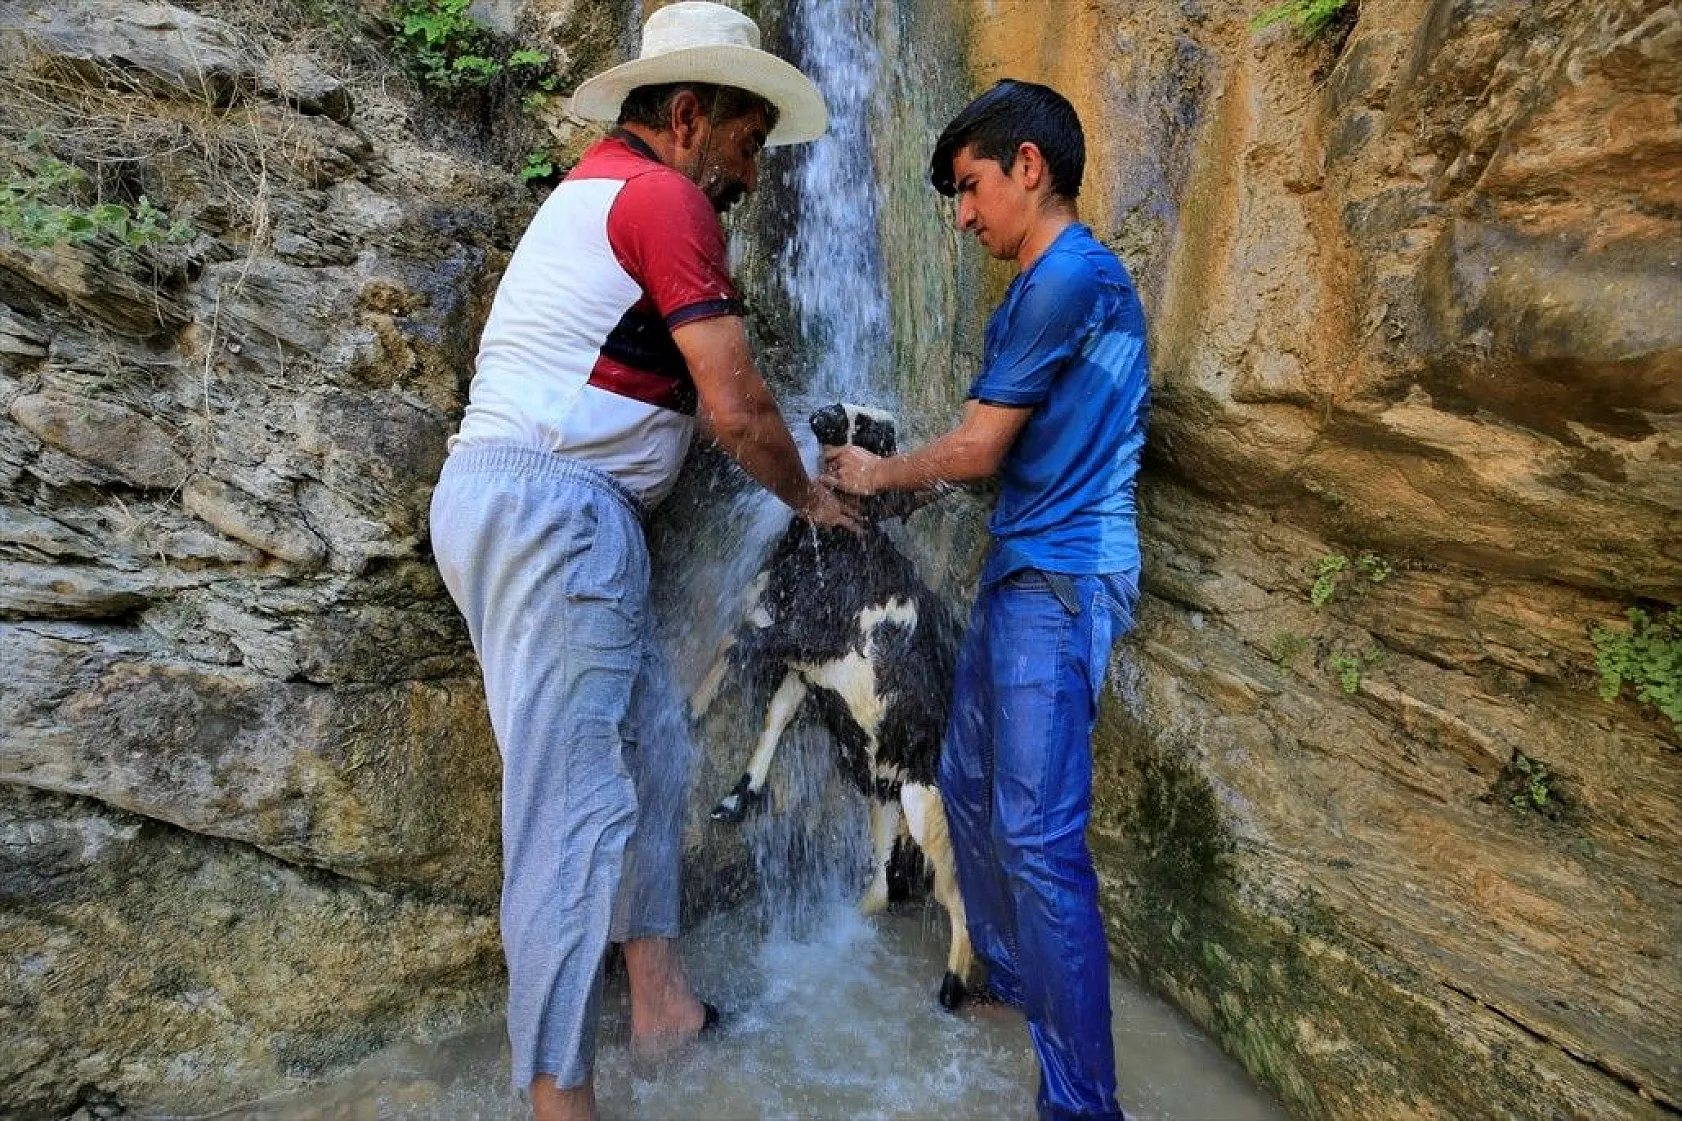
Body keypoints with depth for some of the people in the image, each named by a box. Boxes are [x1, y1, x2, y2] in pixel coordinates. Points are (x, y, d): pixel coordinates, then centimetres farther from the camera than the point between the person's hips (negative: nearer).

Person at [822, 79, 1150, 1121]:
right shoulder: (1053, 283, 18)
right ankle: (1011, 978, 37)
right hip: (1025, 568, 10)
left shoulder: (1069, 275, -13)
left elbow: (978, 449, -12)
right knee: (972, 788, 17)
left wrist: (880, 475, 4)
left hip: (1062, 577, -10)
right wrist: (897, 470, 13)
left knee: (1038, 836, -8)